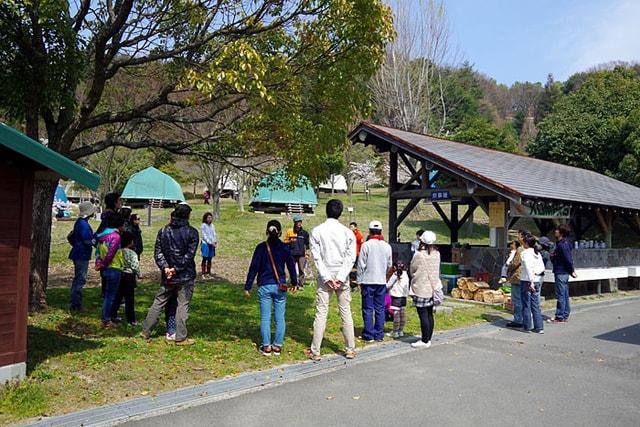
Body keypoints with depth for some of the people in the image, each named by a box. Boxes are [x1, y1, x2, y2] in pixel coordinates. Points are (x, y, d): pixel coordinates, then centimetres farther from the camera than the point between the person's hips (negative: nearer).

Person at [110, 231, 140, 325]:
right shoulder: (132, 253, -16)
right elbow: (135, 266, -20)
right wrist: (138, 274, -4)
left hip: (119, 275, 6)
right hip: (129, 276, -6)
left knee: (117, 296, 16)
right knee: (129, 299, 1)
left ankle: (113, 315, 21)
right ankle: (131, 320, 6)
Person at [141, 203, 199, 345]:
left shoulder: (163, 231, 6)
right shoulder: (192, 232, -8)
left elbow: (157, 252, 1)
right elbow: (189, 255, -14)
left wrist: (165, 267, -6)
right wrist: (177, 269, -12)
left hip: (167, 276, 4)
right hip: (185, 276, -4)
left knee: (158, 302, 16)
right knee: (183, 305, 3)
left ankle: (145, 331, 23)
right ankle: (180, 337, 6)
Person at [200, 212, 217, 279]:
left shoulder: (212, 226, 9)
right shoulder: (203, 226, -8)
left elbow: (214, 234, 11)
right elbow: (204, 236, -11)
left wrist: (215, 242, -6)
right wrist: (211, 243, -15)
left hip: (212, 245, 5)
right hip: (205, 244, -5)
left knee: (209, 259, 8)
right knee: (205, 259, -1)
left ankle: (208, 273, 15)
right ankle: (204, 274, 4)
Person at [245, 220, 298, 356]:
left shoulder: (261, 247, -5)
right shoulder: (285, 248, -1)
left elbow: (253, 267, -4)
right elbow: (291, 266, 9)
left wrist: (247, 287, 3)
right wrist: (294, 282, 24)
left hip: (264, 286, -1)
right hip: (280, 287, 1)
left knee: (265, 318, 7)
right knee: (280, 318, 9)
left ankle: (266, 347, 11)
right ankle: (277, 346, 14)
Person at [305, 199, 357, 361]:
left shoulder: (317, 231, -4)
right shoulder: (348, 232, 0)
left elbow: (317, 257, -8)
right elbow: (351, 258, -6)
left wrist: (327, 278, -9)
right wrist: (340, 277, -9)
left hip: (324, 277, -1)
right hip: (342, 278, 1)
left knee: (321, 313, 2)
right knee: (346, 313, 9)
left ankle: (315, 351, 6)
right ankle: (350, 349, 16)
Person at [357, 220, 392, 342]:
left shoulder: (366, 245, -10)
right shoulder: (387, 246, 4)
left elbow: (361, 265, -8)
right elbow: (389, 265, 12)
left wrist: (360, 281, 0)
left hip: (368, 281, -4)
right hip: (382, 281, 4)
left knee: (368, 309, 2)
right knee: (380, 309, 9)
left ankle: (368, 335, 5)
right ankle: (379, 334, 13)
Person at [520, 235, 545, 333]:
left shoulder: (525, 253, -11)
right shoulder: (538, 253, 10)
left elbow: (528, 268, -19)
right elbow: (542, 267, 7)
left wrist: (531, 281, -20)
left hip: (527, 281, -6)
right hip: (538, 280, 6)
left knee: (526, 304, 4)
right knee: (535, 304, 11)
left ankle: (527, 326, 10)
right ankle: (539, 327, 9)